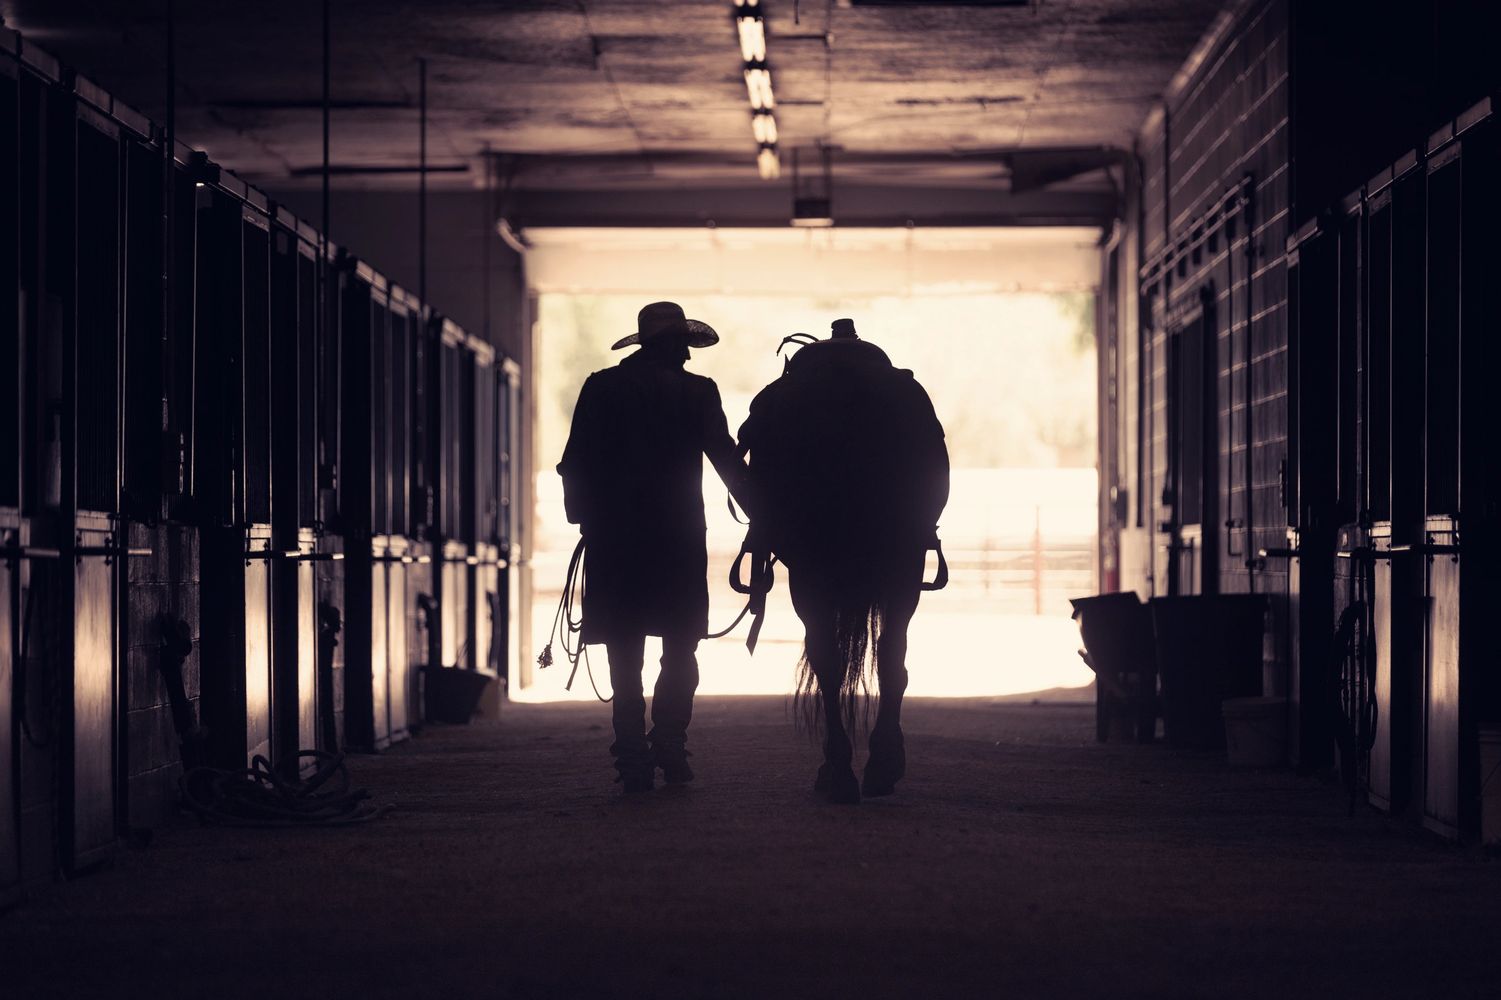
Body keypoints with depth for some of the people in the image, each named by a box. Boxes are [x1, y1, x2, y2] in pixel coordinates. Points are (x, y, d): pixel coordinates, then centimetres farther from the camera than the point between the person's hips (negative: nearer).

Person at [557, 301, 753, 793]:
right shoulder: (696, 392, -1)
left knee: (625, 656, 6)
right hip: (678, 542, -2)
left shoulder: (600, 388, 4)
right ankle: (669, 746, -5)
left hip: (611, 537, 2)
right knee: (680, 651, 9)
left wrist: (584, 517, 15)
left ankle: (634, 759, 0)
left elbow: (574, 464, 4)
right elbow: (728, 461, 0)